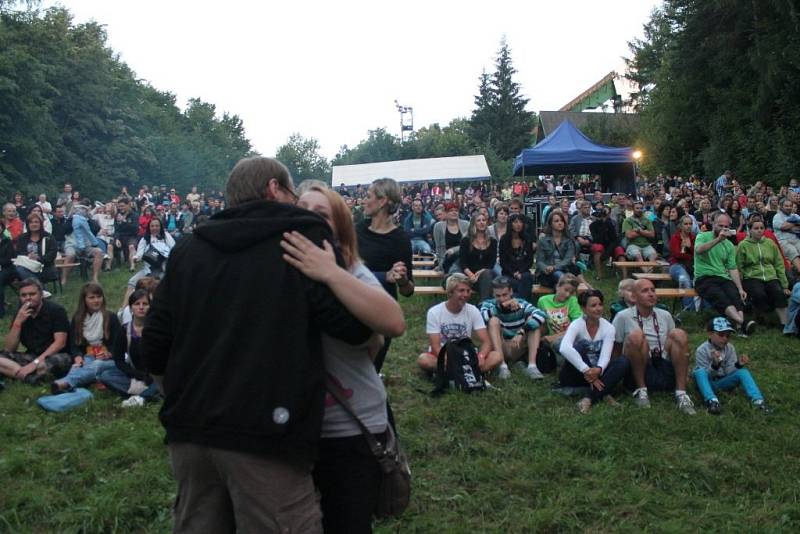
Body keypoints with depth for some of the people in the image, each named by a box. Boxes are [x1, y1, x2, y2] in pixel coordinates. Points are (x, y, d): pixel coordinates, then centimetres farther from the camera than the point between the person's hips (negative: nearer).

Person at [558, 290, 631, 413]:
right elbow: (564, 348, -35)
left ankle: (591, 398, -34)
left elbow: (605, 356, -18)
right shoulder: (577, 325, -14)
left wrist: (598, 369, -42)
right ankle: (602, 394, -26)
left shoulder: (608, 328, -5)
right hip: (577, 374, -3)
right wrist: (586, 370, -42)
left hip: (596, 371, 3)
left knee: (623, 361, -24)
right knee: (579, 347, -31)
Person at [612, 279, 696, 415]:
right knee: (636, 335, -28)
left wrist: (684, 368, 7)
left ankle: (681, 393, -21)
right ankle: (640, 389, -16)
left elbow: (677, 346, 20)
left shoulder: (665, 315, 12)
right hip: (638, 373, -3)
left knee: (679, 335, -18)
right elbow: (615, 351, 3)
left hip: (665, 372, 3)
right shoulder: (623, 317, -1)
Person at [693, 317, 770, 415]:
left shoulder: (730, 349, -1)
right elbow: (706, 374, -18)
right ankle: (712, 400, -53)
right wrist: (715, 365, -37)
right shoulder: (702, 350, -14)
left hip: (722, 381, 4)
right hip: (708, 382, -4)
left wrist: (738, 364, -26)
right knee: (699, 372, -37)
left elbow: (728, 372, -6)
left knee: (743, 371, -20)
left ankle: (757, 399, -35)